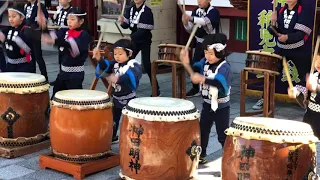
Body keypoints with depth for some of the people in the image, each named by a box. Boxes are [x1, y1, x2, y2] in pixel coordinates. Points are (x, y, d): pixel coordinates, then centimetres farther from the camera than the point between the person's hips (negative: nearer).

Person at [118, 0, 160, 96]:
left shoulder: (147, 11, -16)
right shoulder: (130, 10, 5)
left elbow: (144, 29, -22)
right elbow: (126, 25, 3)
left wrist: (130, 38, -28)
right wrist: (122, 21, -20)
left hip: (145, 41, -6)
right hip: (134, 40, 7)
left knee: (146, 65, -9)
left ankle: (156, 89, 1)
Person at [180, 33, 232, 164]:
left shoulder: (224, 68, -25)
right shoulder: (205, 62, -2)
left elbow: (220, 82, -41)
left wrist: (203, 79, -53)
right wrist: (187, 63, -17)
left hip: (221, 107, -7)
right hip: (207, 104, 7)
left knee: (223, 135, 2)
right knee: (202, 131, 17)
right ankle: (200, 155, 31)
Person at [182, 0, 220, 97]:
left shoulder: (214, 12, -14)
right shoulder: (196, 11, 4)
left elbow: (205, 21, -37)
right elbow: (191, 29, 3)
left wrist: (191, 19, -52)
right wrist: (185, 22, -18)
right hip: (200, 43, 6)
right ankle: (195, 89, 22)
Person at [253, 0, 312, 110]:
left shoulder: (302, 11, -9)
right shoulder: (280, 10, 5)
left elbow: (302, 33, -18)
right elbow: (272, 31, 3)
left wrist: (288, 37, -33)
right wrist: (273, 21, -17)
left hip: (299, 50, -4)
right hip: (282, 49, 4)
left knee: (304, 77, 3)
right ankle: (265, 99, 16)